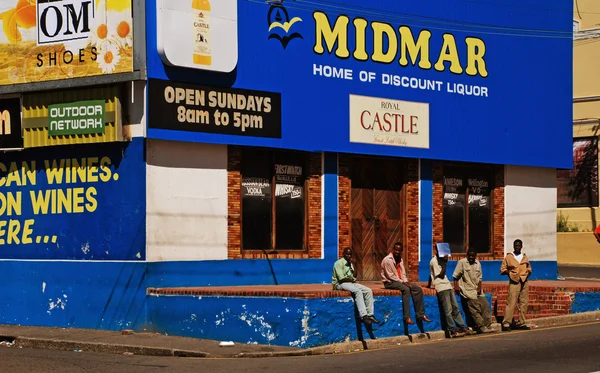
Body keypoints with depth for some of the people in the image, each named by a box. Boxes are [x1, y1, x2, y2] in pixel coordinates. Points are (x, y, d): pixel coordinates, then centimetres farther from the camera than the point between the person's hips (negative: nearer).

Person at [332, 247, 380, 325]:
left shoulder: (350, 264, 18)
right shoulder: (339, 263, -8)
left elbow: (353, 277, 7)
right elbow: (341, 278, -17)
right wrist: (351, 279, -3)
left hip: (350, 283, 8)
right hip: (340, 284, -8)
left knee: (368, 291, -11)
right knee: (358, 291, -33)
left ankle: (369, 314, -17)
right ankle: (363, 316, -38)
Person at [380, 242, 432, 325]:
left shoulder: (400, 259, 12)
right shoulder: (387, 260, -14)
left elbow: (403, 273, 13)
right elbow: (390, 276, -18)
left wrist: (406, 281, -8)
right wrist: (402, 282, -19)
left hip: (400, 281, 9)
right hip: (389, 282, -8)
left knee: (418, 289, -7)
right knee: (406, 289, -34)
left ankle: (420, 314, -7)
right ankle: (407, 317, -37)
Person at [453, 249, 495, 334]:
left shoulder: (477, 263, 12)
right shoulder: (462, 262, -4)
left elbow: (480, 277, 14)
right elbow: (455, 276, -4)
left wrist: (479, 287, 0)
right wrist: (456, 286, -13)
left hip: (477, 290, 6)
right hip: (468, 291, -6)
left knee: (485, 306, 0)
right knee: (475, 309, -11)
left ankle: (487, 326, 4)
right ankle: (481, 327, -10)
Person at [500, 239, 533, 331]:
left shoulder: (524, 257, 16)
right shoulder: (508, 257, 4)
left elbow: (529, 268, 23)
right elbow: (502, 269, 3)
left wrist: (527, 274, 4)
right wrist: (509, 272, -12)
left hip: (524, 282, 5)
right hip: (514, 282, -5)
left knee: (524, 303, 5)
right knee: (511, 303, -12)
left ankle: (521, 323, 13)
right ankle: (506, 323, -12)